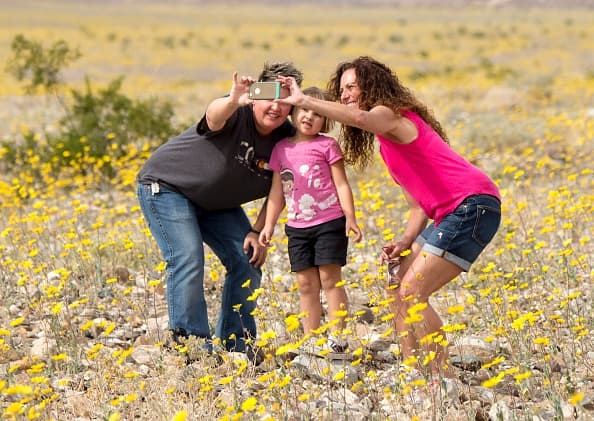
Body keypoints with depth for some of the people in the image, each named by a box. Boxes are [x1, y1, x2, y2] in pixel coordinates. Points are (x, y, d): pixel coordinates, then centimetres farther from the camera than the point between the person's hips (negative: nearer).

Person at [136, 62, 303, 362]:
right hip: (168, 186, -7)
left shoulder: (287, 140, -11)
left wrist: (257, 232, -12)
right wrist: (233, 101, -77)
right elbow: (214, 115, -55)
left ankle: (235, 344, 10)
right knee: (188, 259, -23)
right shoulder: (236, 115, -29)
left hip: (216, 203, 7)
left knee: (247, 262, -1)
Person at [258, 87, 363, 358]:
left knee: (330, 278, -5)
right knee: (306, 284, 6)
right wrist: (268, 225, 9)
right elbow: (277, 191, 14)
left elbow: (341, 184, -2)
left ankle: (337, 338, -2)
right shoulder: (281, 148, 10)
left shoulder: (327, 145, 0)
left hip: (329, 222, -4)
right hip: (297, 226, 4)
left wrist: (350, 218, -11)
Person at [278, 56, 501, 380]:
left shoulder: (390, 114, -7)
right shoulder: (387, 141, 22)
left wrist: (303, 100, -34)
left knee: (412, 292, -14)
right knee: (398, 289, 8)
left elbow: (360, 117, -34)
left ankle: (443, 376, -10)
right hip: (451, 213, 10)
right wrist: (405, 242, 2)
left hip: (473, 206, -10)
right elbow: (420, 201, 18)